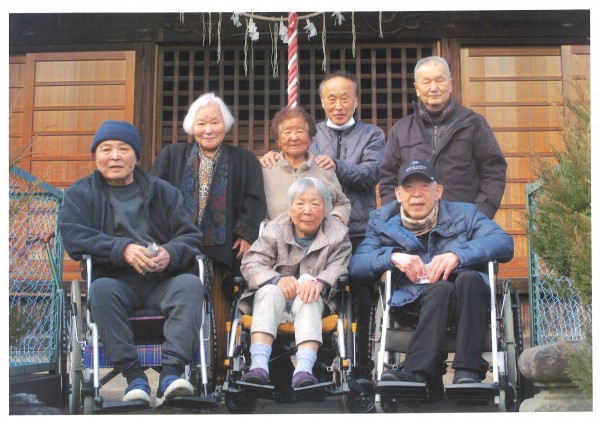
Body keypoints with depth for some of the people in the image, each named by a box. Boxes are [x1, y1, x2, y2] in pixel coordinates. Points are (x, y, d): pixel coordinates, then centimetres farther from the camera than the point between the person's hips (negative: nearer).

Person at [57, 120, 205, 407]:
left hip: (164, 281, 1)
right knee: (100, 289, -34)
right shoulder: (80, 194, 14)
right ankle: (134, 377, -33)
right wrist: (122, 249, -19)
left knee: (191, 284, -30)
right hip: (116, 282, -1)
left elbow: (192, 238, 8)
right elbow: (74, 238, -4)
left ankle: (171, 374, -39)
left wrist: (170, 254, -17)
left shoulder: (163, 192, 17)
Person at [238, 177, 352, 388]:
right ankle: (259, 365, -47)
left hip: (313, 302, 0)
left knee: (310, 295, -34)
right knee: (269, 291, -32)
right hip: (273, 298, 1)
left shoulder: (338, 234, 3)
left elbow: (338, 268, -12)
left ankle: (303, 369, -51)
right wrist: (277, 280, -29)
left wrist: (319, 282, -37)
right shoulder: (276, 230, 3)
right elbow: (251, 264, -8)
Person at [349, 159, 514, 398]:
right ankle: (419, 375, -44)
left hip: (466, 305, 1)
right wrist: (392, 256, -14)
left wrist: (457, 254, -16)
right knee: (441, 288, -33)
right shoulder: (383, 223, 19)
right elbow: (355, 265, 5)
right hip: (416, 305, 0)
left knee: (469, 277, -32)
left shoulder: (463, 214, 17)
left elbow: (505, 242, -1)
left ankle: (466, 373, -37)